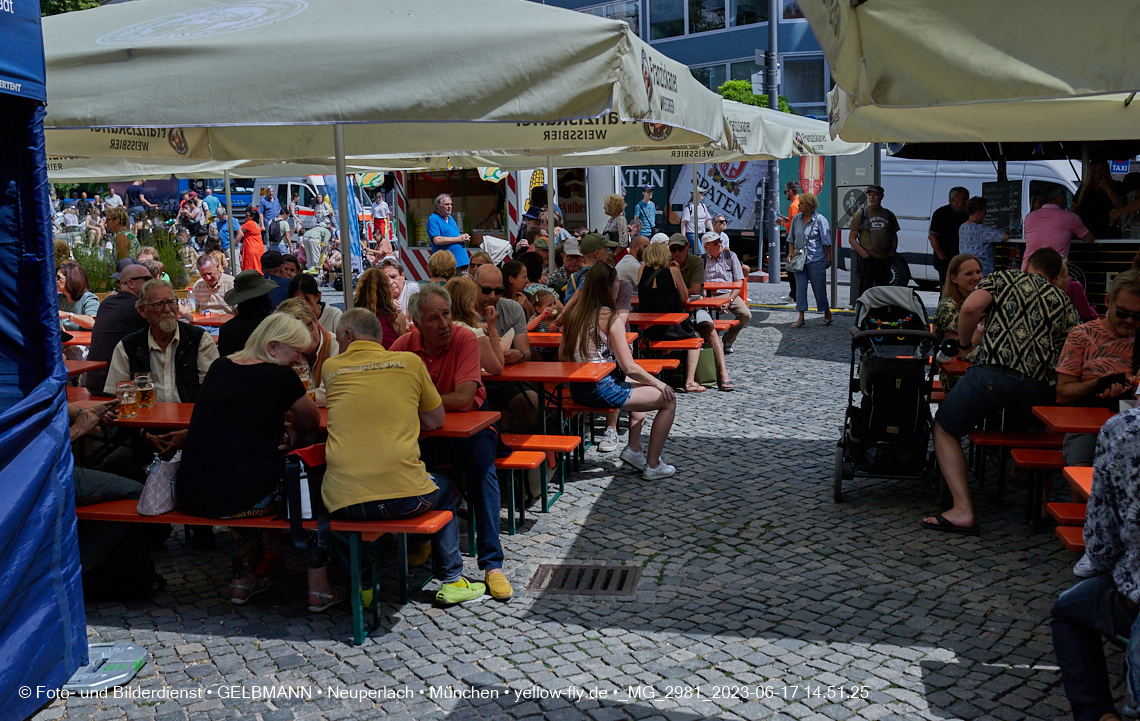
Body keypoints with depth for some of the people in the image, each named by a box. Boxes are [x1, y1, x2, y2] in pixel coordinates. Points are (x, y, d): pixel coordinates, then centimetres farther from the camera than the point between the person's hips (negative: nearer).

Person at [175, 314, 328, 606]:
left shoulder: (219, 367, 14)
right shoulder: (281, 377, -4)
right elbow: (312, 421, 12)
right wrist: (291, 428, 30)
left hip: (190, 495, 7)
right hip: (240, 498, -6)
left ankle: (243, 581, 37)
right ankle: (318, 589, 18)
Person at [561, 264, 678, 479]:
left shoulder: (573, 314, 5)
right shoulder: (610, 318, -16)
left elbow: (562, 355, 15)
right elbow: (629, 368, -18)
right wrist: (658, 383, -2)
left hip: (577, 388, 9)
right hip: (601, 390, -9)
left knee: (641, 386, 31)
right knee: (669, 399, 1)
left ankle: (634, 449, 25)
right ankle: (652, 465, 7)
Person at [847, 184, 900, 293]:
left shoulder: (889, 215, 13)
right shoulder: (861, 214, 2)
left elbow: (894, 237, 22)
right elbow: (851, 239, 1)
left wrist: (893, 251, 4)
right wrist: (863, 253, -12)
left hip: (885, 259, 4)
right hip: (867, 259, -3)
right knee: (865, 290, -6)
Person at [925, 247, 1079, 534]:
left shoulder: (1003, 278, 16)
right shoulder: (1065, 302, 24)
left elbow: (970, 308, -4)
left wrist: (965, 344, 12)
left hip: (993, 373, -4)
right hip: (1039, 386, 4)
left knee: (944, 430, 11)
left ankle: (962, 510, -3)